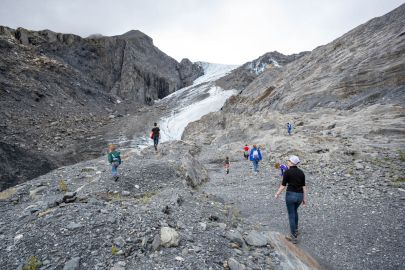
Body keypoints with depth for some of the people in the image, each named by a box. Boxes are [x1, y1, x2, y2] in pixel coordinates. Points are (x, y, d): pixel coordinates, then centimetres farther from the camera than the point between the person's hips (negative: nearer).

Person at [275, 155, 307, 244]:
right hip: (299, 195, 6)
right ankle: (296, 230, 41)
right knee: (295, 211, 29)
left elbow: (283, 185, -9)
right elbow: (304, 186, 5)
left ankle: (294, 237, 12)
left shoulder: (287, 172, -11)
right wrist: (305, 198, 11)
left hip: (290, 194, -5)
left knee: (291, 215, 6)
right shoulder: (301, 172, 4)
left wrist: (277, 194, 4)